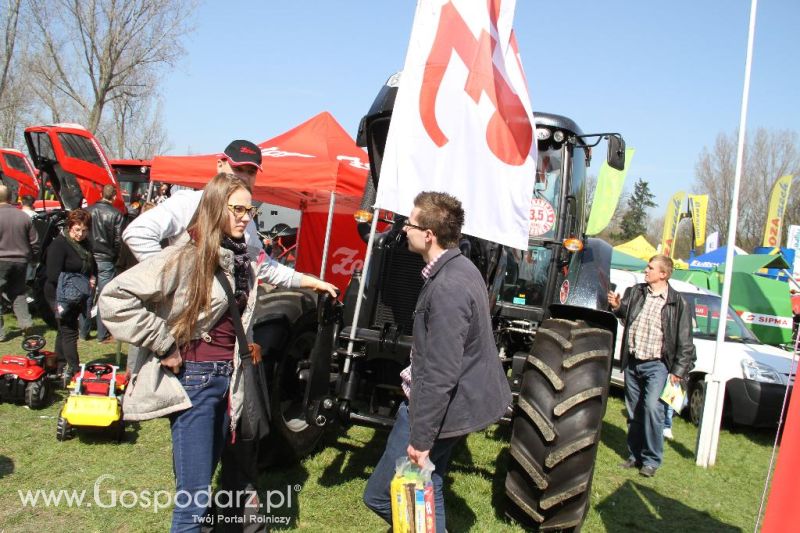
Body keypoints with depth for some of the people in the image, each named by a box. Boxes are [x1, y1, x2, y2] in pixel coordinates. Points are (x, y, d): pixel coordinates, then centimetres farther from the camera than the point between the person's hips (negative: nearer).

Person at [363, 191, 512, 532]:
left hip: (438, 406, -10)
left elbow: (440, 375, -27)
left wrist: (420, 439, -22)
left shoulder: (448, 287, -26)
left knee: (380, 495, 1)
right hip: (462, 397, 10)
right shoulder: (459, 269, 7)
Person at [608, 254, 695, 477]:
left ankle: (651, 460, -2)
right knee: (634, 412, 11)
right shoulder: (635, 292, 7)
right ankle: (635, 455, 24)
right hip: (632, 363, 5)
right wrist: (617, 307, -4)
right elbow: (625, 316, 19)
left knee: (652, 408, -16)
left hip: (656, 365, -5)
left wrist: (678, 371, -7)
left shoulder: (677, 302, -5)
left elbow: (685, 341, -3)